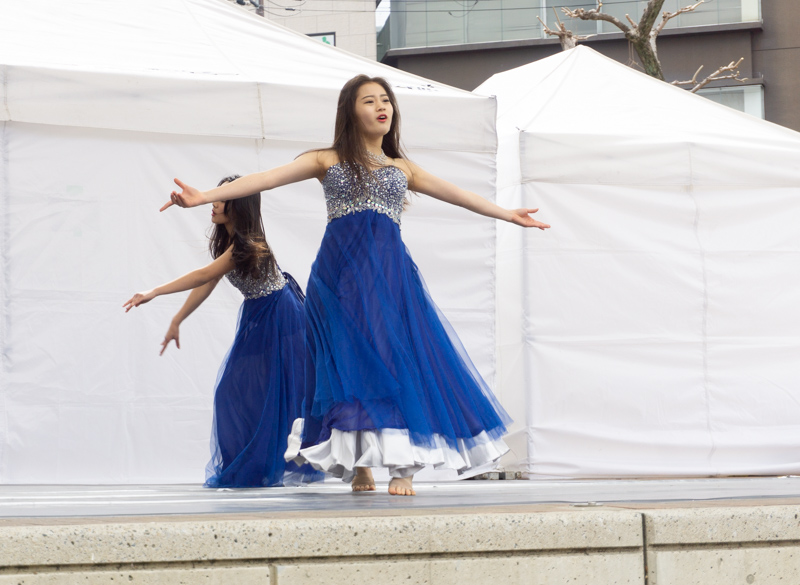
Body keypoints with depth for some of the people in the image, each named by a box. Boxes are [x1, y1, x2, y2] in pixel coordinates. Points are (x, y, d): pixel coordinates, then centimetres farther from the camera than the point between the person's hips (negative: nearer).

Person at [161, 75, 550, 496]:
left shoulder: (401, 168, 20)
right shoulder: (328, 161, 11)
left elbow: (455, 194, 27)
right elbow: (266, 178, 2)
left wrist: (507, 214, 28)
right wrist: (204, 197, -8)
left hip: (389, 270, 2)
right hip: (341, 271, -2)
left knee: (398, 355, -8)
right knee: (351, 358, -7)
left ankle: (403, 465, -8)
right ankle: (358, 463, -2)